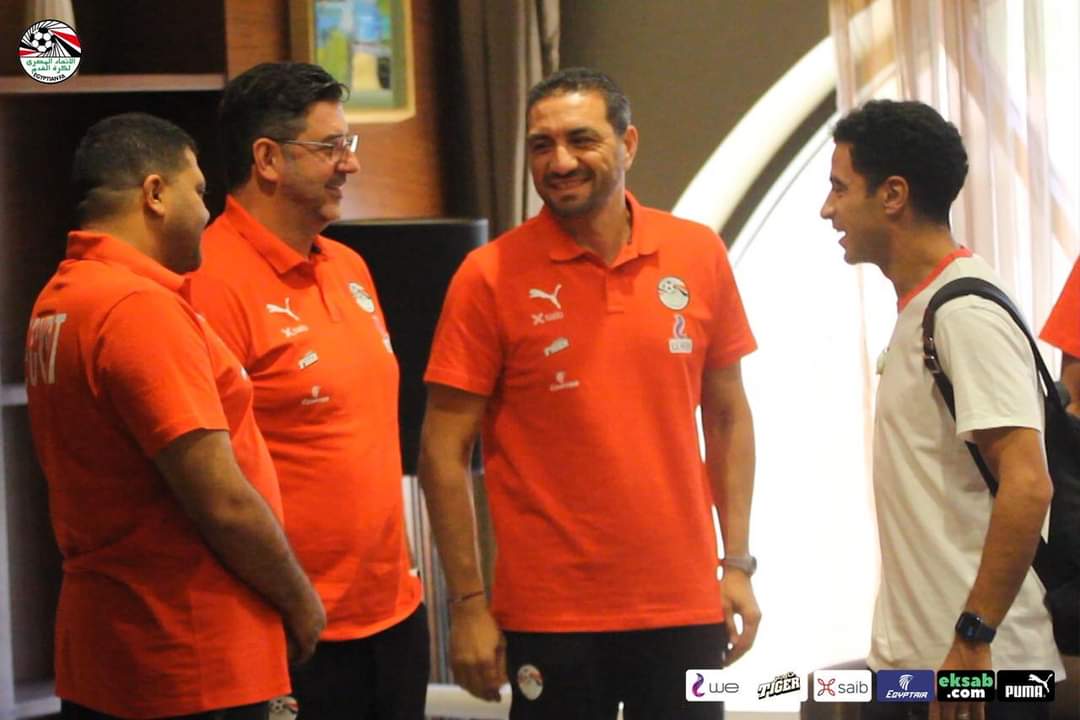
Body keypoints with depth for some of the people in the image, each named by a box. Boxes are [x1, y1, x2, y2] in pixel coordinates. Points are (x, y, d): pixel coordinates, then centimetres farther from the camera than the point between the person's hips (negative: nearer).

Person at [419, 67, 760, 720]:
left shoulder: (700, 255, 3)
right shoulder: (490, 277, -6)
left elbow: (728, 416, 11)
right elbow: (444, 452, -5)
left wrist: (738, 564, 6)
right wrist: (469, 604, -8)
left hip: (685, 605, 3)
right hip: (550, 615, -3)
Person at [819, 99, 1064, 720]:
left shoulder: (966, 313, -15)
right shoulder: (921, 307, 14)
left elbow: (1027, 486, -23)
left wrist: (973, 638, -23)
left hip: (975, 668, -9)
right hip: (915, 661, 9)